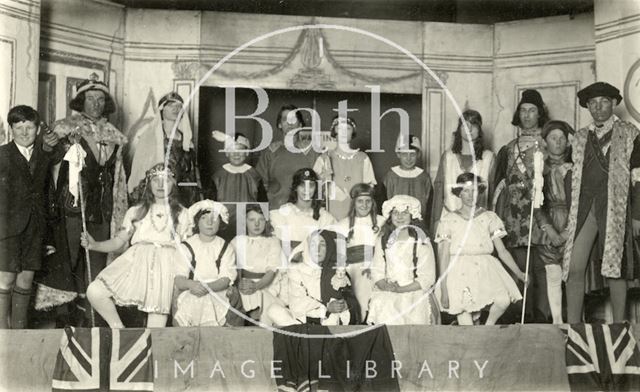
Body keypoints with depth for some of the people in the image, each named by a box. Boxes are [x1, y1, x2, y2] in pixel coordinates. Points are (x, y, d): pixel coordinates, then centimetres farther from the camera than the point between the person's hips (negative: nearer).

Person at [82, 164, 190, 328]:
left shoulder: (181, 214, 17)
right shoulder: (135, 212, 19)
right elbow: (118, 241, 14)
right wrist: (94, 245, -3)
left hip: (167, 264, -1)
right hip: (137, 260, 1)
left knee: (159, 309, -16)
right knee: (94, 292, -16)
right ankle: (118, 328, 1)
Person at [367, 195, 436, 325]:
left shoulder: (422, 241, 2)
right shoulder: (382, 241, 12)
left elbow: (428, 277, -2)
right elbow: (376, 271, 10)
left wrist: (402, 289, -11)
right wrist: (385, 286, -11)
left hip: (414, 297, -2)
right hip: (386, 297, 2)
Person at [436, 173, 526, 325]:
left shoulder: (489, 217, 9)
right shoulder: (448, 220, 4)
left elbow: (502, 251, 8)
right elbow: (443, 257, 2)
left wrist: (519, 274, -1)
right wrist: (444, 290, -3)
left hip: (485, 269, 2)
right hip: (460, 273, -2)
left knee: (503, 300, -25)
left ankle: (488, 325, 2)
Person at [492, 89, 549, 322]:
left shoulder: (548, 145, 7)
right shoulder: (509, 149, 15)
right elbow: (500, 183, 13)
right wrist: (497, 214, 6)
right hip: (515, 213, 3)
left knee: (541, 266, -7)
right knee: (521, 266, 1)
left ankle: (542, 315, -3)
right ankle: (527, 315, 6)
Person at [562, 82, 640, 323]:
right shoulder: (580, 138, 17)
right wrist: (568, 217, 10)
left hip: (615, 207, -3)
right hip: (584, 207, 3)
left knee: (615, 268, -2)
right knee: (574, 269, -6)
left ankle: (619, 326, 8)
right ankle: (572, 326, -2)